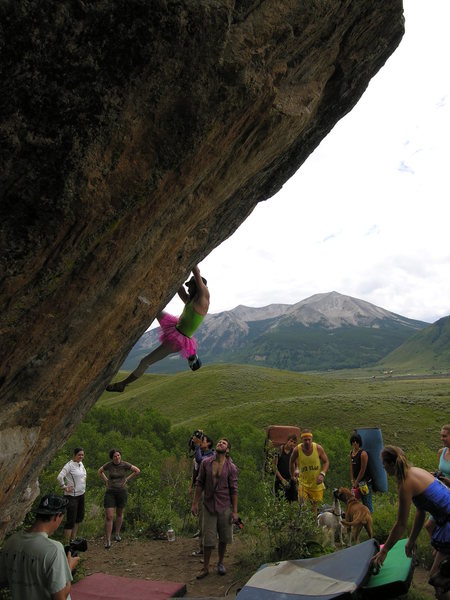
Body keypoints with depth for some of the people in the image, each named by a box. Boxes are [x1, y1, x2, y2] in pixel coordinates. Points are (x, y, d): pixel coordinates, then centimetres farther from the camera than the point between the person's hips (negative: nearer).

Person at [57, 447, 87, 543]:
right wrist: (64, 487, -19)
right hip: (72, 495, -9)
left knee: (79, 517, 18)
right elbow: (59, 477, -28)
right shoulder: (69, 465, -18)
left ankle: (73, 539, 32)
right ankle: (66, 543, 4)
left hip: (81, 494, 9)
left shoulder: (81, 464, 7)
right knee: (71, 520, -5)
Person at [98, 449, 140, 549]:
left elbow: (137, 471, -4)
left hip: (122, 492, 0)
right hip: (110, 492, 0)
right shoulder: (108, 465, -5)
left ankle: (117, 533, 41)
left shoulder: (125, 464, -10)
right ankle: (108, 541, 3)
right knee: (109, 517, -8)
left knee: (119, 513, 19)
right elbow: (100, 471, 15)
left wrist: (127, 479, -5)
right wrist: (106, 481, 3)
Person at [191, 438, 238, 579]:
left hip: (225, 507, 0)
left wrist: (235, 511, -5)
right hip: (208, 505, 0)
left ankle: (220, 563, 34)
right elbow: (200, 484, 4)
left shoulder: (231, 467, -6)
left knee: (224, 538, 12)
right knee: (208, 539, 4)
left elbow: (233, 490, -4)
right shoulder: (206, 463, -2)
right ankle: (205, 568, 21)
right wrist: (195, 503, 2)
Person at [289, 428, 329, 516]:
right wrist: (292, 476, 11)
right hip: (303, 482, -1)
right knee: (302, 504, -12)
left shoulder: (318, 448, -16)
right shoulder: (297, 450, -16)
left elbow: (326, 462, -2)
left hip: (316, 482, 1)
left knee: (315, 504, 14)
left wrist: (322, 474, -17)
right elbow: (291, 462, 4)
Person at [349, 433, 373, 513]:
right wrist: (352, 481, 2)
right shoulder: (351, 452, 4)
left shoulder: (363, 453, -19)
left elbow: (363, 470, -16)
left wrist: (356, 482, -11)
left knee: (367, 501, 0)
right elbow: (351, 468, 7)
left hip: (365, 481, -7)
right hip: (357, 481, 7)